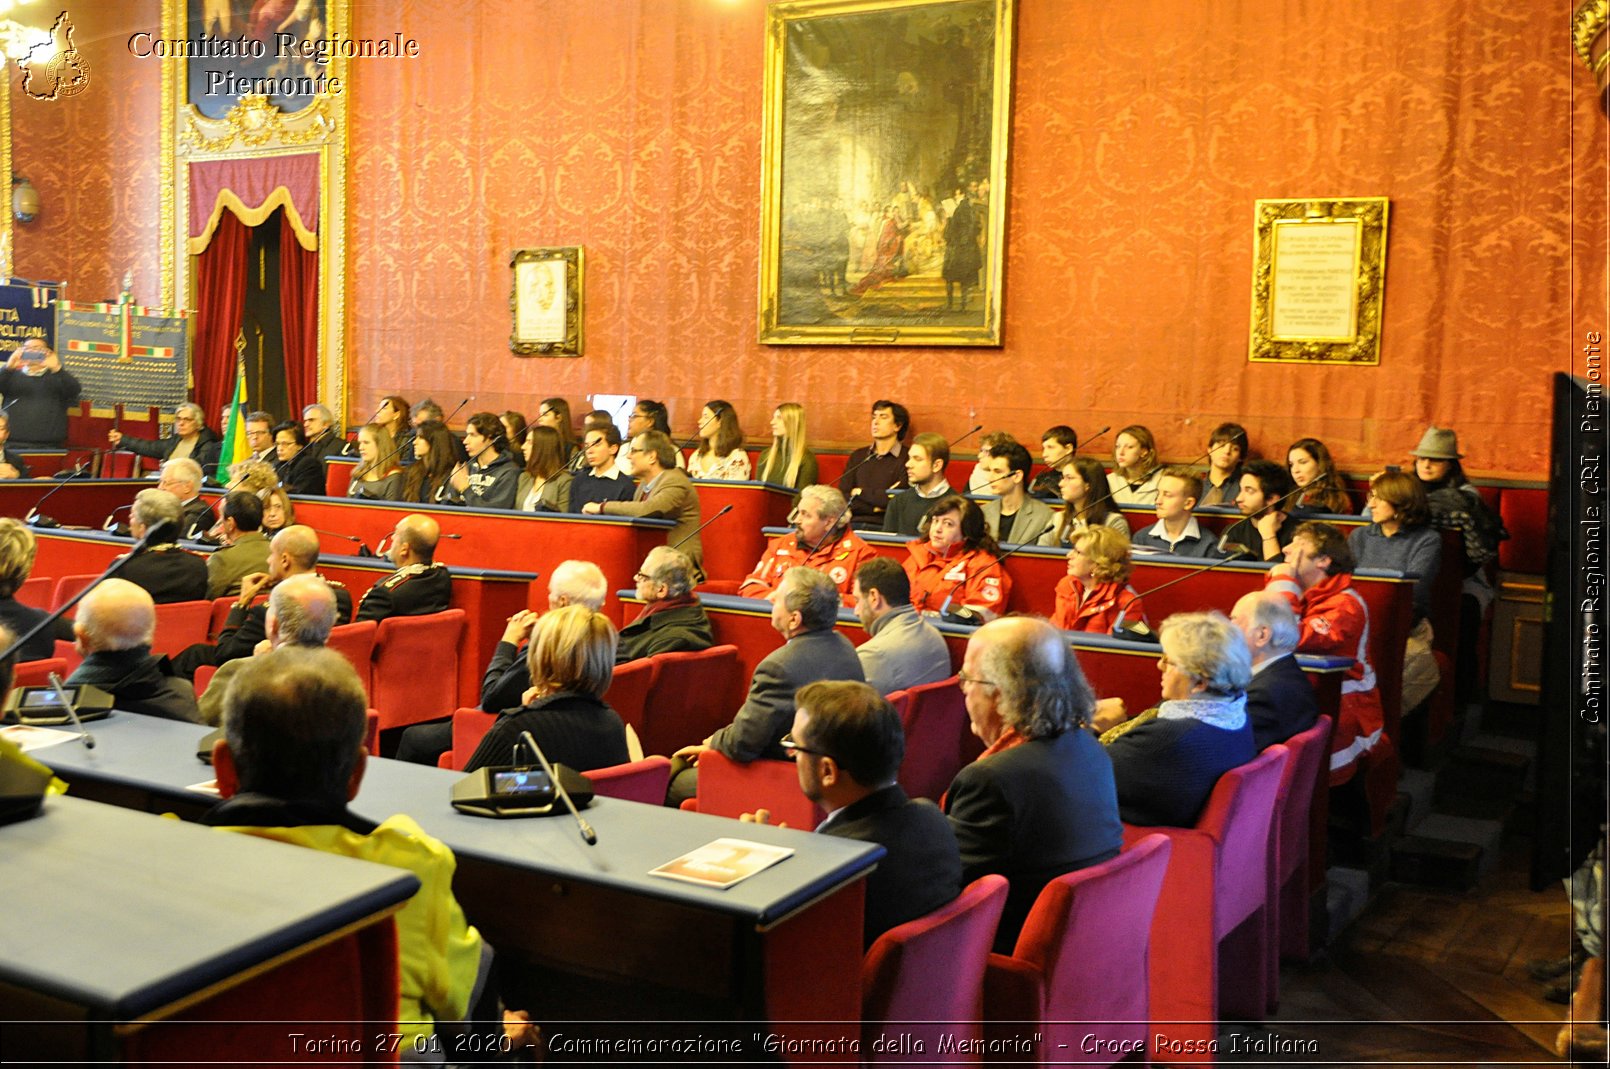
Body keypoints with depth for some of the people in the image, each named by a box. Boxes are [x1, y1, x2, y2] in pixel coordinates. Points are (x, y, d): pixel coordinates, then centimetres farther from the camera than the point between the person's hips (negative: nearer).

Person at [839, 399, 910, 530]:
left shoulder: (907, 458, 1)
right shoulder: (857, 457, 18)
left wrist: (861, 492, 3)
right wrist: (874, 508, -5)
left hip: (884, 527, -4)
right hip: (853, 524, 4)